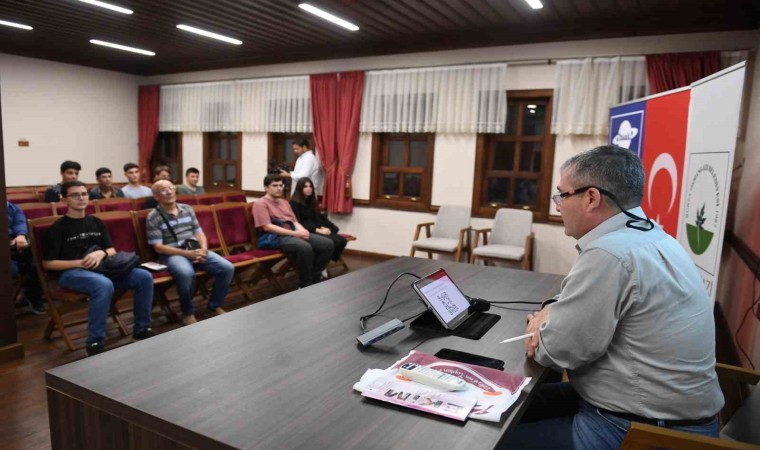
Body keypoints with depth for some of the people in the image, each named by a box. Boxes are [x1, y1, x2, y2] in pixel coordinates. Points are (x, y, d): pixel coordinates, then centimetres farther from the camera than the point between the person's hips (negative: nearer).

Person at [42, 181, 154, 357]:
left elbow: (112, 251, 16)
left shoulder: (96, 223, 15)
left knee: (144, 277, -17)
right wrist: (80, 263, -16)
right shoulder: (57, 228, -1)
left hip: (101, 268, 5)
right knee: (104, 285, -40)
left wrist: (101, 253, -8)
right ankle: (95, 343, -29)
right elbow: (47, 263, -3)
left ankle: (142, 329, -4)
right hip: (71, 272, -5)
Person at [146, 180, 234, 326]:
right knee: (186, 273, -39)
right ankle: (187, 312, -11)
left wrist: (204, 250, -8)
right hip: (173, 254, -5)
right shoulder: (153, 217, -3)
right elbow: (158, 247, -8)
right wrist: (187, 254, -17)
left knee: (227, 268, -15)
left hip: (196, 250, 5)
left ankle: (215, 306, 5)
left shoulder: (188, 209, 13)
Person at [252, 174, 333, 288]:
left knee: (327, 243, -8)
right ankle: (305, 285, -20)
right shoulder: (261, 204, -3)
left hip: (293, 234, 8)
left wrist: (302, 230, -5)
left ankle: (315, 277, 4)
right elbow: (267, 227, -14)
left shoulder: (284, 202, 24)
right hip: (274, 237, -8)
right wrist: (294, 233, -18)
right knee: (305, 247, -37)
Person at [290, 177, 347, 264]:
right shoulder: (294, 203, -3)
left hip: (318, 230, 8)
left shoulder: (311, 201, 22)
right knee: (330, 243, -30)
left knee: (342, 240, -15)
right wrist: (317, 230, -17)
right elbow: (298, 222, -12)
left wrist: (324, 228, -6)